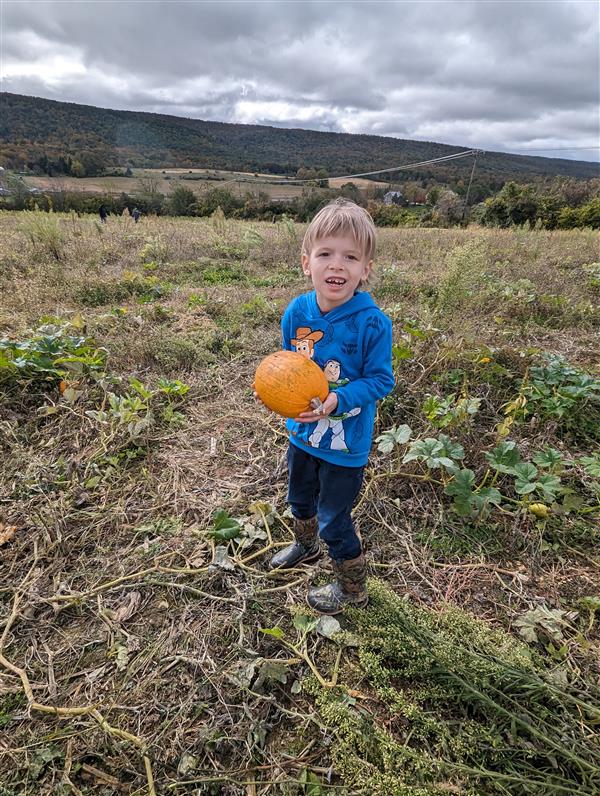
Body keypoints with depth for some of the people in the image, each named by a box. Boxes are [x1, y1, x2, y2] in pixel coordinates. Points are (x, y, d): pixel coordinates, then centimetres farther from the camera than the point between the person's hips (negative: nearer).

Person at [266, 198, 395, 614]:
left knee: (334, 521, 12)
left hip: (345, 442, -5)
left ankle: (353, 589, 42)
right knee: (300, 498, 29)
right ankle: (306, 546, 63)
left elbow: (380, 380, -18)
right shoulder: (297, 311, -11)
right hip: (302, 430, 6)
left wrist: (338, 400, -33)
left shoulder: (373, 323, -25)